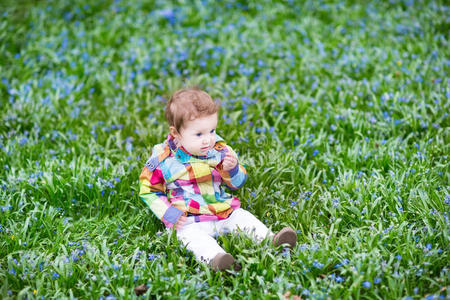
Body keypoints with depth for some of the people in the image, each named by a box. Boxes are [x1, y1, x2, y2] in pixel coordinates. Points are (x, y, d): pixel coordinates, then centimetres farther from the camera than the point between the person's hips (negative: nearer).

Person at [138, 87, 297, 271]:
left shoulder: (219, 151, 2)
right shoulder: (163, 159, -8)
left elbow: (237, 184, 9)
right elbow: (148, 190, 3)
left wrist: (232, 169, -15)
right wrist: (168, 214, -9)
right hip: (190, 222, -5)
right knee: (191, 236, -33)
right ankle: (215, 258, -57)